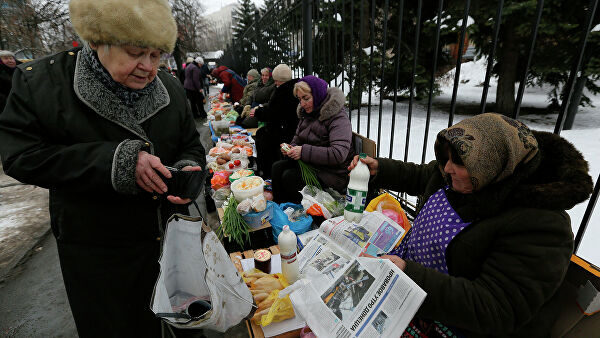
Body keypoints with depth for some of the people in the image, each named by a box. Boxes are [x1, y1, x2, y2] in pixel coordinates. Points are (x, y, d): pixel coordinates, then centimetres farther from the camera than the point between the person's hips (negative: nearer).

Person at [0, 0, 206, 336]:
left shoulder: (170, 88, 0)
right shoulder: (42, 81, -10)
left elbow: (191, 145, 6)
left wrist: (189, 169, -18)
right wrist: (116, 161, -28)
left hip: (168, 237, 3)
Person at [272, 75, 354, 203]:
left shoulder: (338, 117, -17)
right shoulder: (306, 113, 9)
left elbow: (339, 154, -28)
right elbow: (297, 139, 22)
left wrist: (304, 152, -28)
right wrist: (291, 148, -3)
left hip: (333, 173, -8)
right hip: (309, 164, 8)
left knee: (289, 176, -24)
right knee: (277, 167, -10)